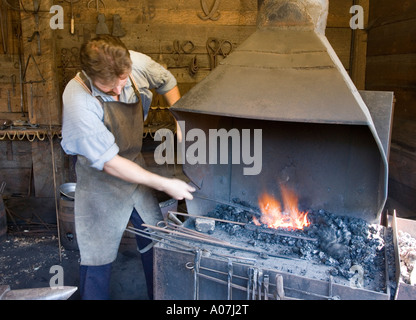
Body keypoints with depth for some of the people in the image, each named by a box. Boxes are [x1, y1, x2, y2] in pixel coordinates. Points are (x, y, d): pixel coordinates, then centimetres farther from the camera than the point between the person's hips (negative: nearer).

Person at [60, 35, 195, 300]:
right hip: (101, 181, -5)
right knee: (98, 259, 4)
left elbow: (167, 82, 7)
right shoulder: (79, 101, -31)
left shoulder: (137, 63, -17)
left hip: (136, 165, 6)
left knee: (155, 241, 17)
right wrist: (165, 184, -26)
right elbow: (109, 163, -28)